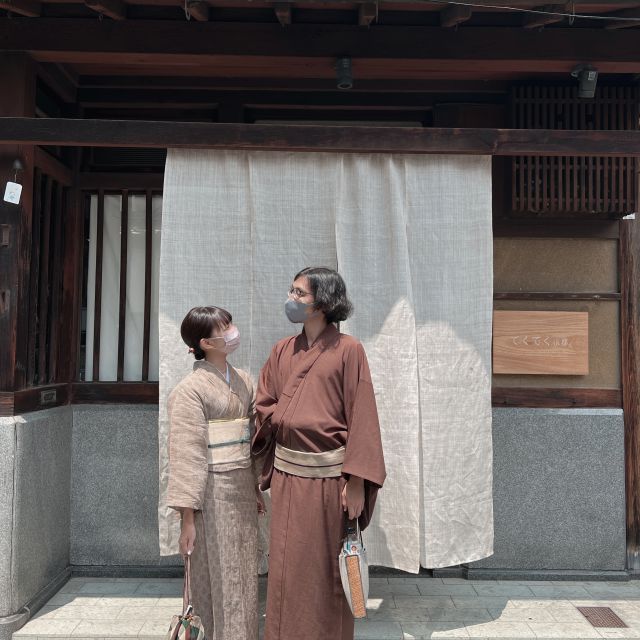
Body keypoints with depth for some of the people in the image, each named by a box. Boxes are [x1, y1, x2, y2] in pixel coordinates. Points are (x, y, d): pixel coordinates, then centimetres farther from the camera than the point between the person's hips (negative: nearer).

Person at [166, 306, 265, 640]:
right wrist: (187, 517, -16)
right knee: (217, 581, 7)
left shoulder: (243, 380, 6)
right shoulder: (190, 390, -14)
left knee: (244, 579, 17)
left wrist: (257, 488, 14)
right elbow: (186, 456, -16)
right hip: (211, 493, -6)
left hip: (242, 491, 6)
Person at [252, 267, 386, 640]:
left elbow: (361, 417, -12)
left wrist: (356, 483, -14)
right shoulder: (283, 351, 7)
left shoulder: (348, 350, -9)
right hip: (287, 473, 5)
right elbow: (264, 406, 13)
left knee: (325, 569, 9)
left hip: (328, 476, -5)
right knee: (287, 566, 13)